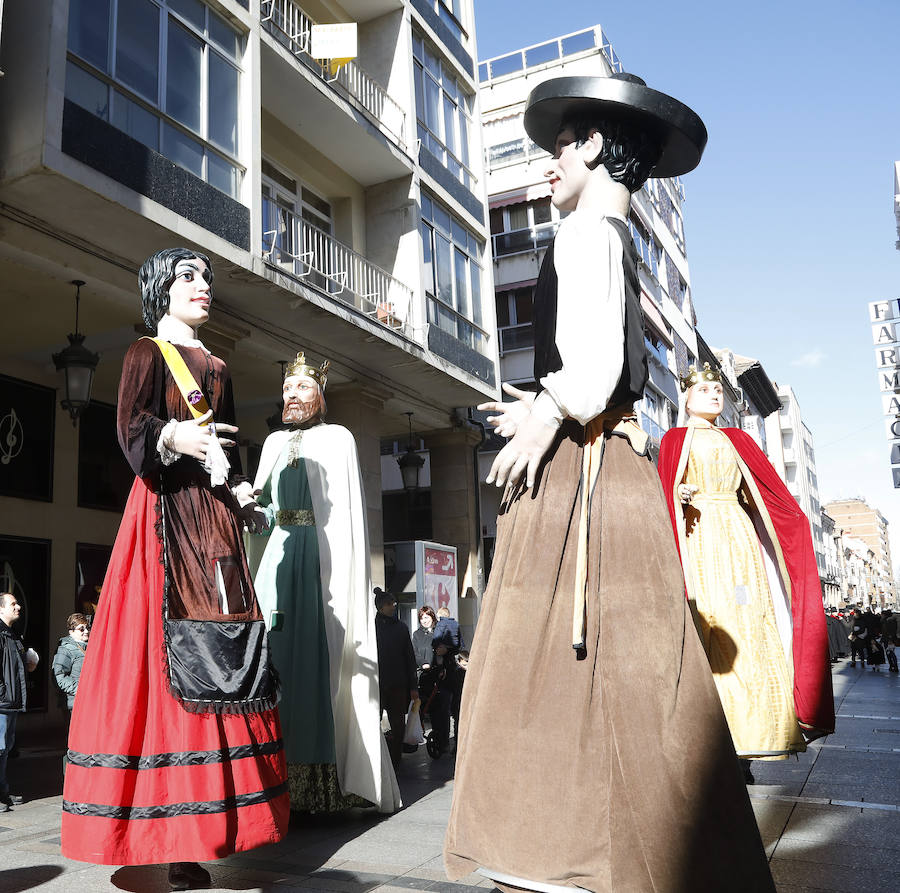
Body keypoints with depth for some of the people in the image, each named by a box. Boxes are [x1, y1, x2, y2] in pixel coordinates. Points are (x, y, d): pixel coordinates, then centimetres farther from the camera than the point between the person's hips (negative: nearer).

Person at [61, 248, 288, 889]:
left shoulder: (218, 368, 24)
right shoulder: (147, 353, 8)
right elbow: (130, 427, -9)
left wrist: (241, 501, 13)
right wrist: (173, 437, -28)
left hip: (214, 518, 5)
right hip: (165, 512, -5)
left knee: (218, 663, -3)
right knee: (164, 649, -12)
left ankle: (192, 836, 1)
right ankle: (164, 833, -9)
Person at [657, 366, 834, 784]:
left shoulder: (737, 440, 22)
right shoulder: (675, 440, 12)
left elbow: (774, 495, 16)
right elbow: (665, 492, 0)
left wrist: (797, 525, 2)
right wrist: (680, 495, -21)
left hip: (738, 540, 4)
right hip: (699, 539, -4)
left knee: (748, 632, -6)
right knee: (710, 635, -13)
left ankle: (741, 749, -3)